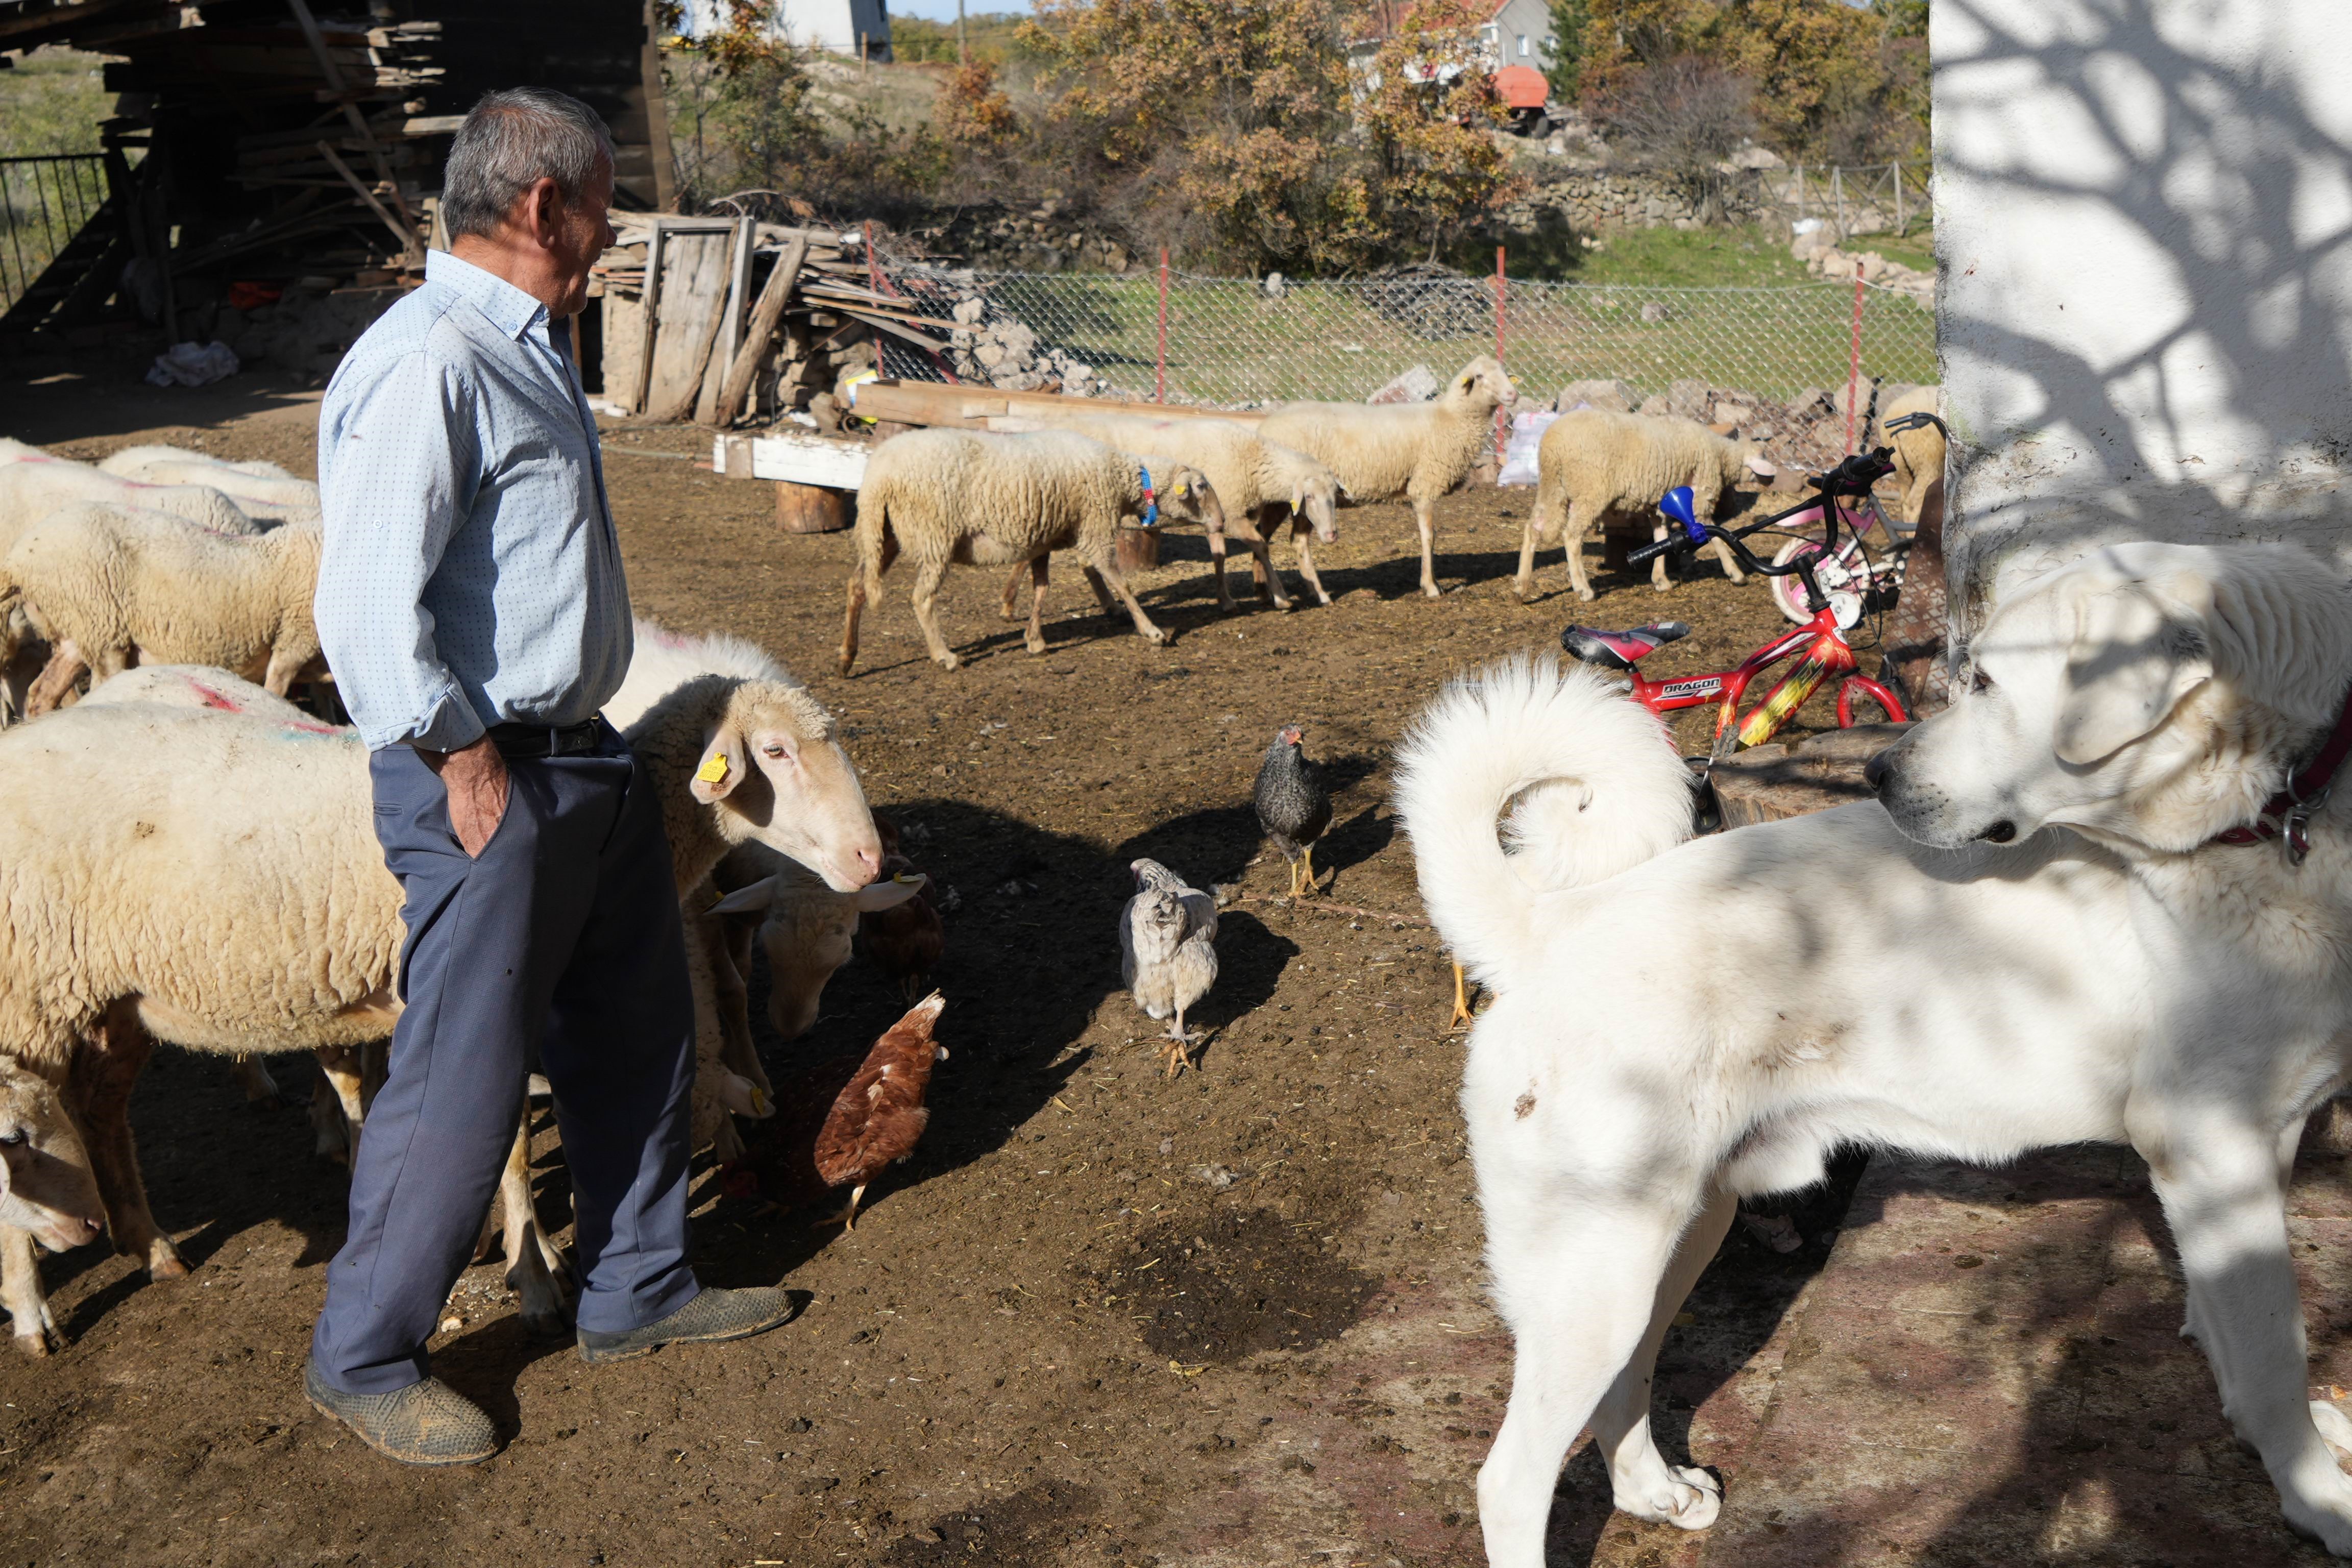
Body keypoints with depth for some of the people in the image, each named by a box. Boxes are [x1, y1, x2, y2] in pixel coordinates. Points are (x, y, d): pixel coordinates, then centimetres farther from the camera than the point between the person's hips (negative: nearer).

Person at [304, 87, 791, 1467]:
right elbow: (368, 602, -25)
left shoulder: (528, 351, 13)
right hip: (490, 782, -10)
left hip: (590, 759, 10)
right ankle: (363, 1356, 20)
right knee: (465, 1082, 1)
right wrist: (462, 757, -18)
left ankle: (638, 1291, 35)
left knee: (639, 1038, 18)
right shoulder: (428, 362, -19)